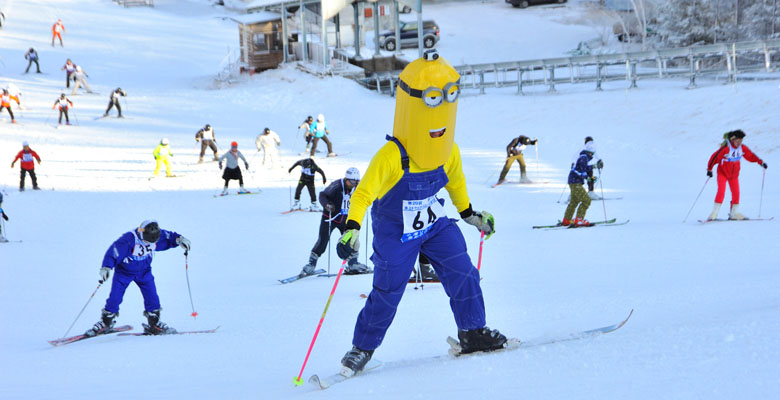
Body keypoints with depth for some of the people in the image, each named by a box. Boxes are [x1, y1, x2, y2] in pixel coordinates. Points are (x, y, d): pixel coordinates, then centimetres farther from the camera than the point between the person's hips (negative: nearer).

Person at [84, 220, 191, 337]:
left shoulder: (157, 236, -17)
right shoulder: (128, 239, -33)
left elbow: (169, 237, 2)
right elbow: (113, 252, -31)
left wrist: (179, 239, -16)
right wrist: (106, 267, -42)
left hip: (144, 271, 4)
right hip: (124, 271, -4)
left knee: (152, 296, -5)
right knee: (115, 297, -7)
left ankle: (154, 324, 10)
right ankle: (106, 323, 11)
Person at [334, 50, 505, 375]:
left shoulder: (449, 152, -8)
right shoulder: (391, 157, -28)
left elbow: (455, 183, 13)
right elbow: (364, 193, -30)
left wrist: (470, 214, 22)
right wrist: (351, 229, -42)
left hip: (435, 224, 5)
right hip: (395, 231, -5)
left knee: (462, 273, -5)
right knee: (387, 291, -4)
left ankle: (472, 333, 12)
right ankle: (362, 348, 14)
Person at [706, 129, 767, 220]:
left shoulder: (742, 148, -7)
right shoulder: (726, 148, -24)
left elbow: (751, 156, 8)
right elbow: (715, 157, -20)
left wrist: (761, 162, 3)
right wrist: (709, 169, -21)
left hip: (734, 174, 5)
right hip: (723, 173, -5)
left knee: (736, 193, 1)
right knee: (721, 191, -17)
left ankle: (734, 214, 12)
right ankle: (714, 213, -14)